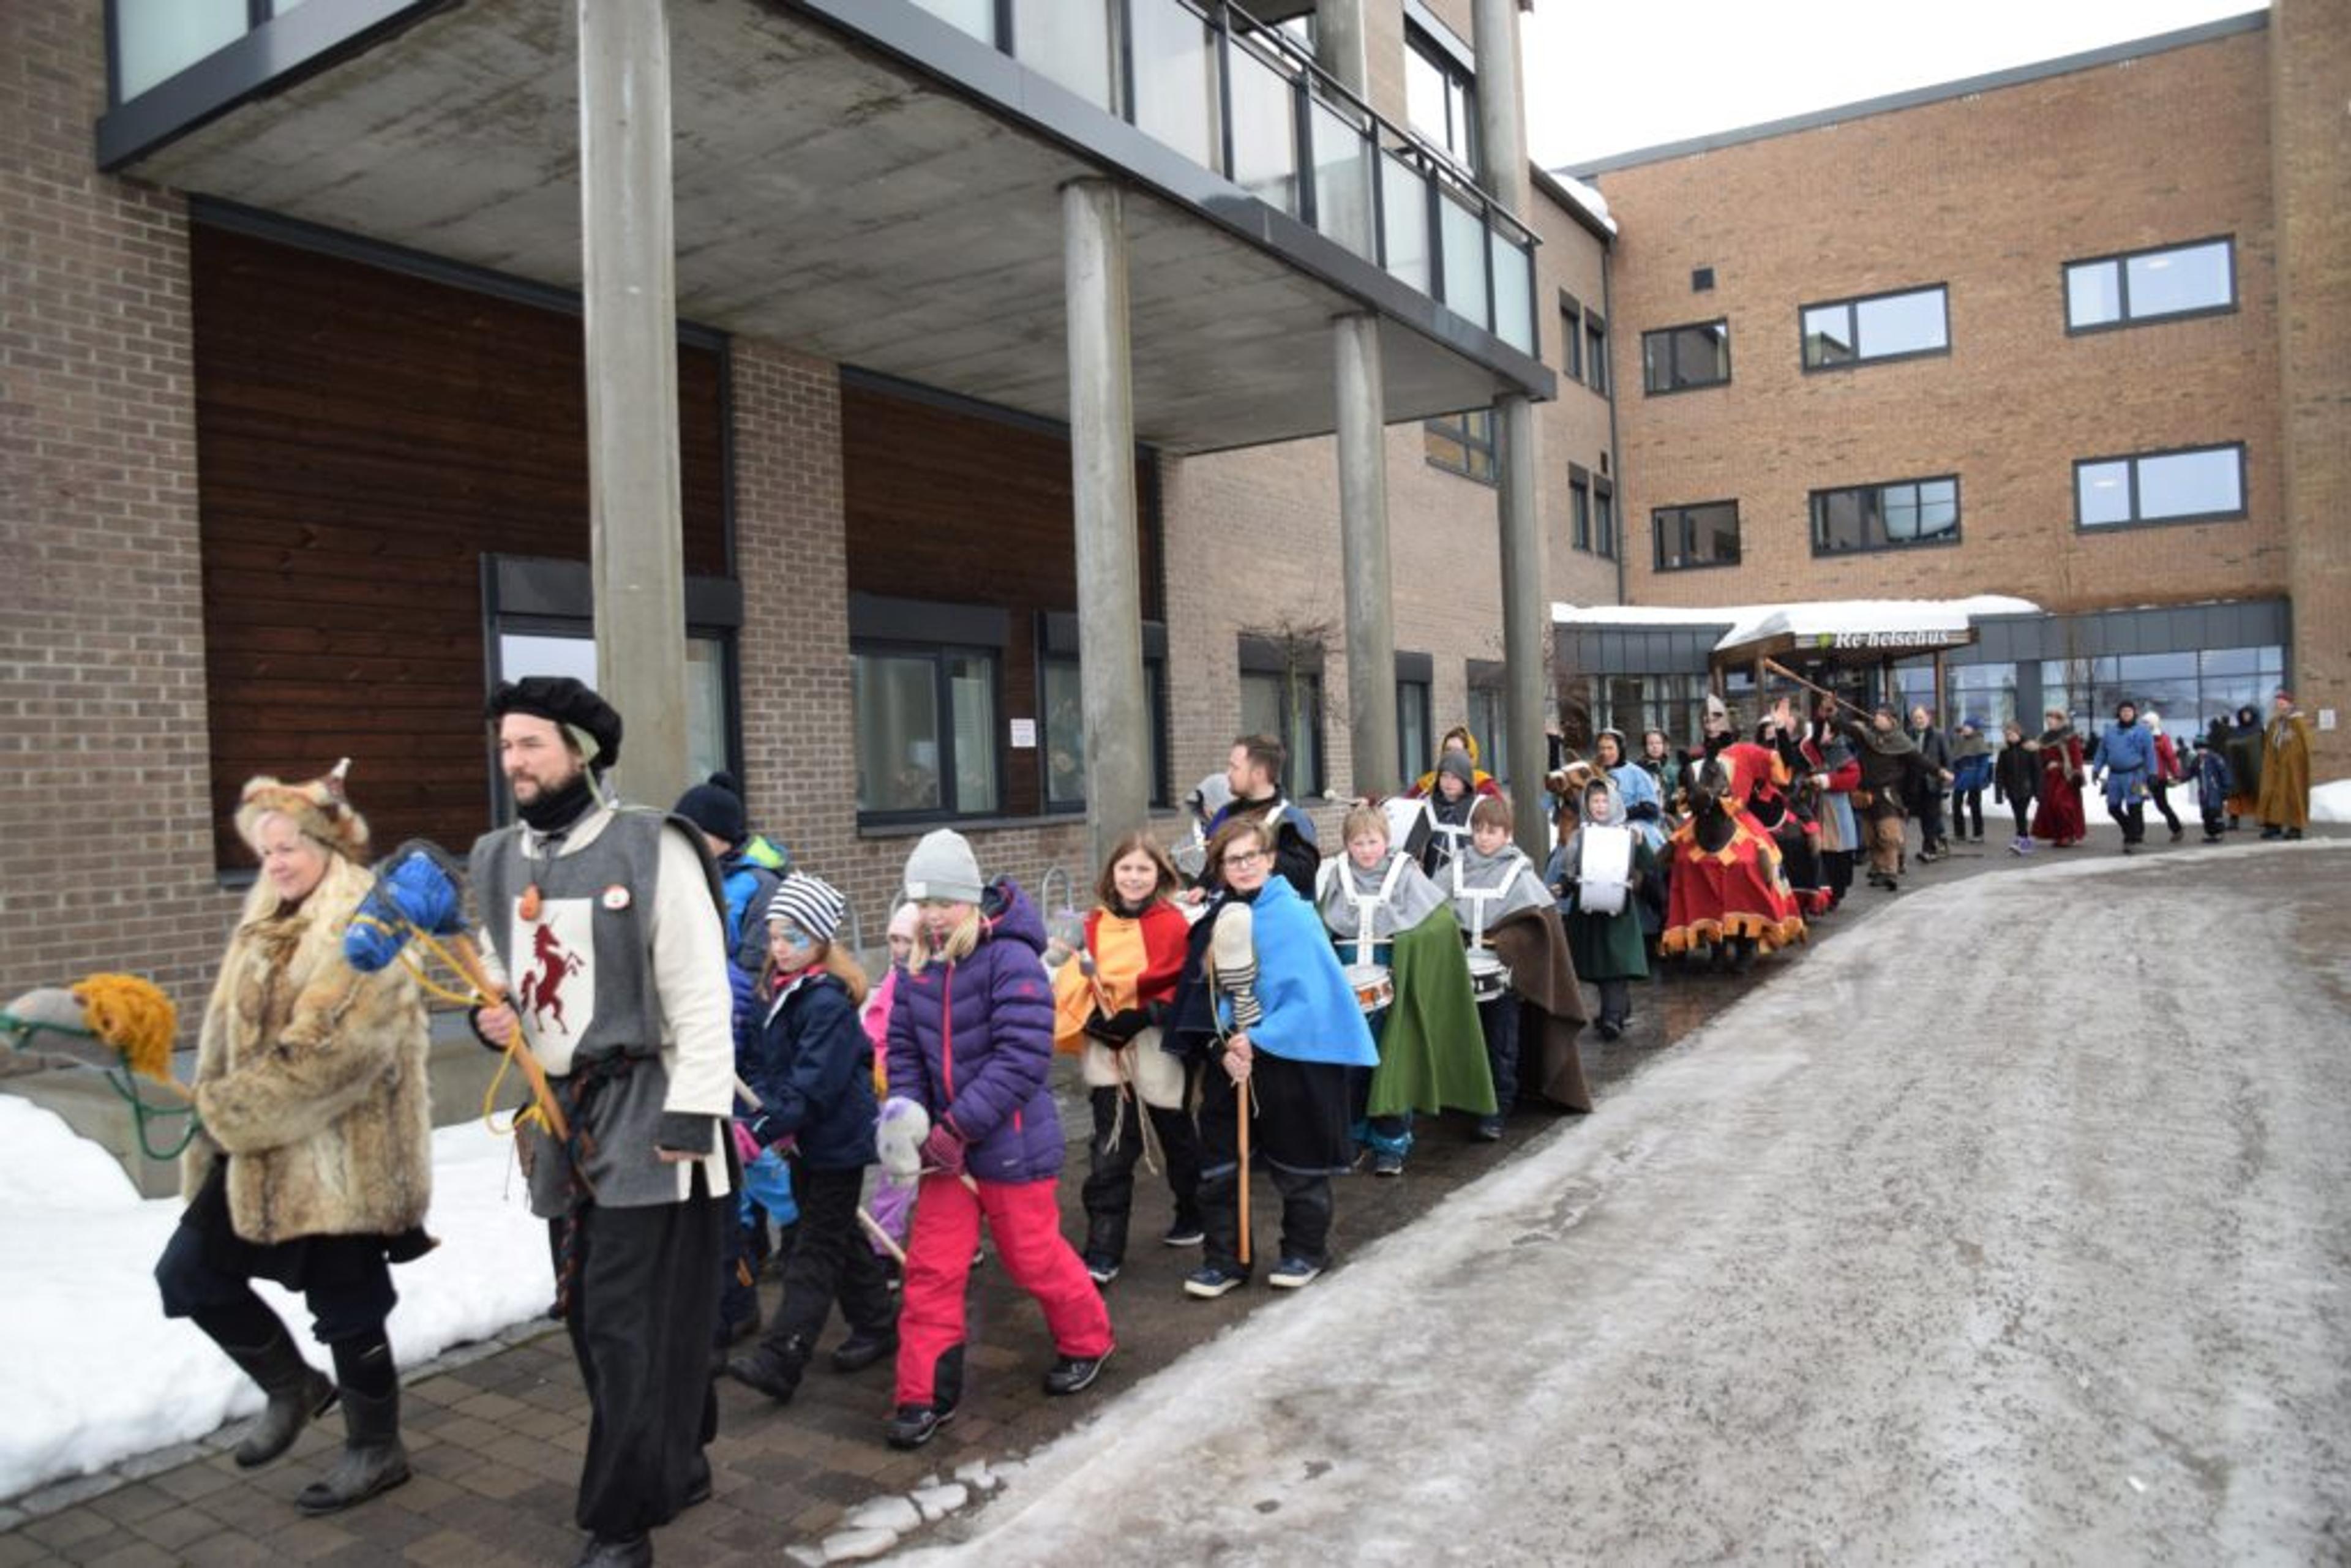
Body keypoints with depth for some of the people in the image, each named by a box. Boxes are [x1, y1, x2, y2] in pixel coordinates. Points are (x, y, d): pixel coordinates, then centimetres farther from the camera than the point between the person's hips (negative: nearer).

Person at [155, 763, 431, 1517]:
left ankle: (376, 1450, 23)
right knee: (190, 1271, 9)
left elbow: (331, 1051, -23)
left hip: (344, 1151, -9)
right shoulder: (267, 925, 13)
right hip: (261, 1149, 9)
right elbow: (229, 1027, 16)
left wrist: (231, 1109, -16)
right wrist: (219, 1111, 5)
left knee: (346, 1304, 3)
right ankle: (293, 1388, 30)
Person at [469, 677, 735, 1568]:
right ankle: (677, 1466, 34)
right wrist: (492, 1014, -3)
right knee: (591, 1319, 15)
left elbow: (700, 999, -13)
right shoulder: (497, 860, 10)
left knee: (634, 1325, -2)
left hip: (645, 1113, -7)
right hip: (559, 1116, 7)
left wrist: (691, 1119, -17)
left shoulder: (652, 849, -11)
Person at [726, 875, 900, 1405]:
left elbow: (813, 1084, -27)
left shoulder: (829, 1002, -22)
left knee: (815, 1251, -3)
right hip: (802, 1140, 9)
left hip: (838, 1141, -9)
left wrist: (760, 1131, -30)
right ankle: (878, 1321, 34)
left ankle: (781, 1360, -3)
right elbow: (761, 1059, 11)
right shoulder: (775, 991, 5)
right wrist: (766, 1109, -6)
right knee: (840, 1236, 19)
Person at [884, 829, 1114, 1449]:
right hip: (947, 1144, 6)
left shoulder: (1012, 961, -19)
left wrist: (956, 1128, -25)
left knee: (1034, 1256, 10)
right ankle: (926, 1394, 18)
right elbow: (903, 1048, 7)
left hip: (1012, 1143, -5)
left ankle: (1087, 1342, 37)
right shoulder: (919, 969, 2)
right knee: (931, 1266, 5)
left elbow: (1021, 1057, -25)